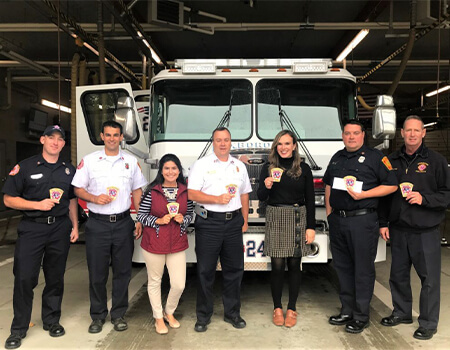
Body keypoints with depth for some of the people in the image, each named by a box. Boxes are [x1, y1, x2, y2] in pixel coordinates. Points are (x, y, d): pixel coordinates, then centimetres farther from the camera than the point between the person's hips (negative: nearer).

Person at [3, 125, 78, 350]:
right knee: (24, 278, -3)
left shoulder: (69, 170, 11)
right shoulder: (25, 167, -2)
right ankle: (18, 329, 11)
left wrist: (75, 227, 10)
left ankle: (51, 321, 25)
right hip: (31, 228, -3)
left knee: (55, 277, 10)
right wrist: (39, 205, -15)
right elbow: (9, 199, -4)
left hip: (60, 228, 3)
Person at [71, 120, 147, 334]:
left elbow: (137, 192, 9)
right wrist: (95, 198, -15)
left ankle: (118, 314, 22)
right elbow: (78, 189, 4)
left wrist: (140, 220, 2)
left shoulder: (131, 162, 6)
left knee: (122, 271, 7)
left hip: (123, 223, 1)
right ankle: (98, 316, 22)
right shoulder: (89, 160, 2)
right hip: (97, 224, -1)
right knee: (97, 273, 5)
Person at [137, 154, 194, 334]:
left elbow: (190, 214, 13)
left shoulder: (186, 191, 2)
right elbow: (141, 215, -3)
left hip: (178, 244, 2)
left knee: (179, 284, 3)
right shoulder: (152, 191, -6)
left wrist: (183, 219, -8)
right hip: (154, 243, -2)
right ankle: (158, 317, 32)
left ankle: (169, 312, 32)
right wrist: (159, 221, -16)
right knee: (155, 281, 12)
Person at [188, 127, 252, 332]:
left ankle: (232, 313, 24)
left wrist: (245, 221, 12)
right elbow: (191, 194, -9)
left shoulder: (239, 166, 14)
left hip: (233, 223, 4)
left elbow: (244, 195, 17)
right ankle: (203, 316, 15)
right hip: (208, 223, -4)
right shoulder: (202, 165, 0)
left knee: (234, 269, 9)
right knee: (205, 271, 2)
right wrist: (217, 199, -17)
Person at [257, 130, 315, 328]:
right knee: (277, 266, 2)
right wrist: (266, 187, -19)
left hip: (298, 220, 1)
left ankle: (291, 309, 19)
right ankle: (277, 308, 18)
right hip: (275, 220, 0)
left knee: (294, 265, 6)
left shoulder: (303, 169, 4)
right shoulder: (268, 168, 4)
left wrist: (311, 227, 0)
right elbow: (261, 197, 3)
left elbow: (310, 200, 5)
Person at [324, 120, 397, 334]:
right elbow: (328, 185, 22)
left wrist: (363, 194, -15)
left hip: (362, 220, -6)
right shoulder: (337, 158, 15)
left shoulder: (374, 157, -3)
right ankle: (347, 311, 26)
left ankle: (361, 316, 12)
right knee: (343, 267, 13)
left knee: (363, 269, 1)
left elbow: (391, 185, -6)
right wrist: (329, 211, 12)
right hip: (337, 220, 6)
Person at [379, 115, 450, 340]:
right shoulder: (392, 161, 8)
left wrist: (424, 199, -18)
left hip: (426, 231, -4)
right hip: (398, 230, 4)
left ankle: (428, 323, 18)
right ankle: (402, 313, 34)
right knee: (398, 275, 15)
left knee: (429, 279, 3)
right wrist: (383, 223, 8)